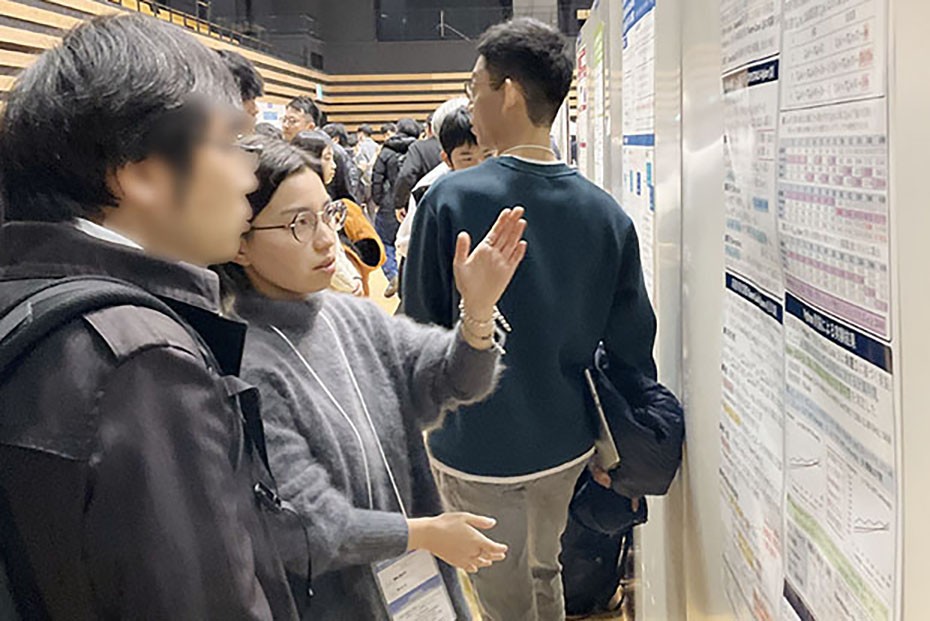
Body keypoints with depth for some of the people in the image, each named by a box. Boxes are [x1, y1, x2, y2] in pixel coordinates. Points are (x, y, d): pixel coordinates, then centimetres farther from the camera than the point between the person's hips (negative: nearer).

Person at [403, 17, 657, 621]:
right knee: (545, 573, 26)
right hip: (567, 446, 4)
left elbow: (420, 328, -12)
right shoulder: (606, 212, -8)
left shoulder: (449, 199, -19)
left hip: (478, 452, -4)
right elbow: (632, 345, -3)